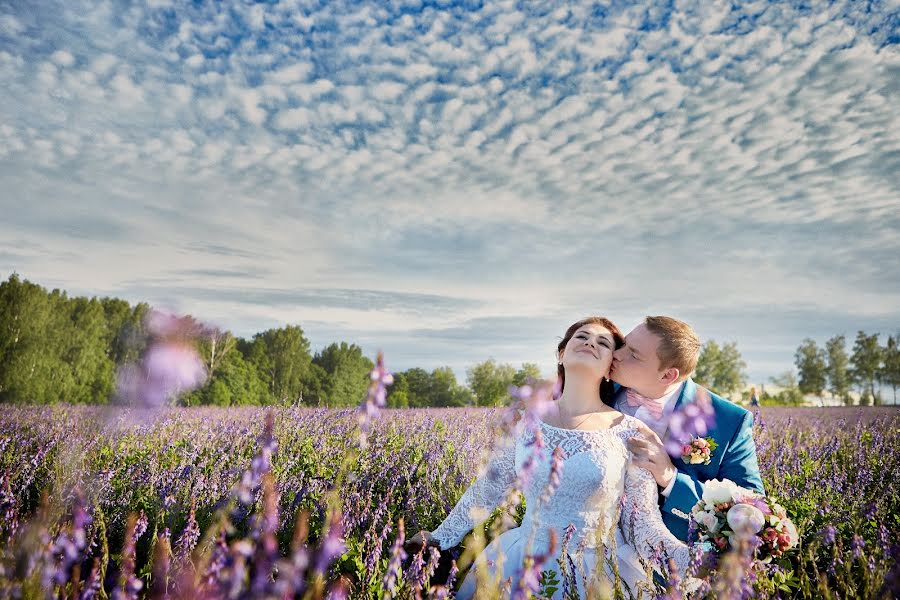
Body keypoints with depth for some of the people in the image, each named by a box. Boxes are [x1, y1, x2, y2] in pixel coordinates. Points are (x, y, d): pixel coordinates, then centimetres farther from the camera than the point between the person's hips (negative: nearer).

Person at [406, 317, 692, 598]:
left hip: (600, 570, -2)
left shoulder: (630, 433, -8)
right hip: (523, 563, 2)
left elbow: (644, 520, -6)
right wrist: (440, 536, 12)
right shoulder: (526, 420, -1)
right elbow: (488, 487, 9)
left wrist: (694, 563, -23)